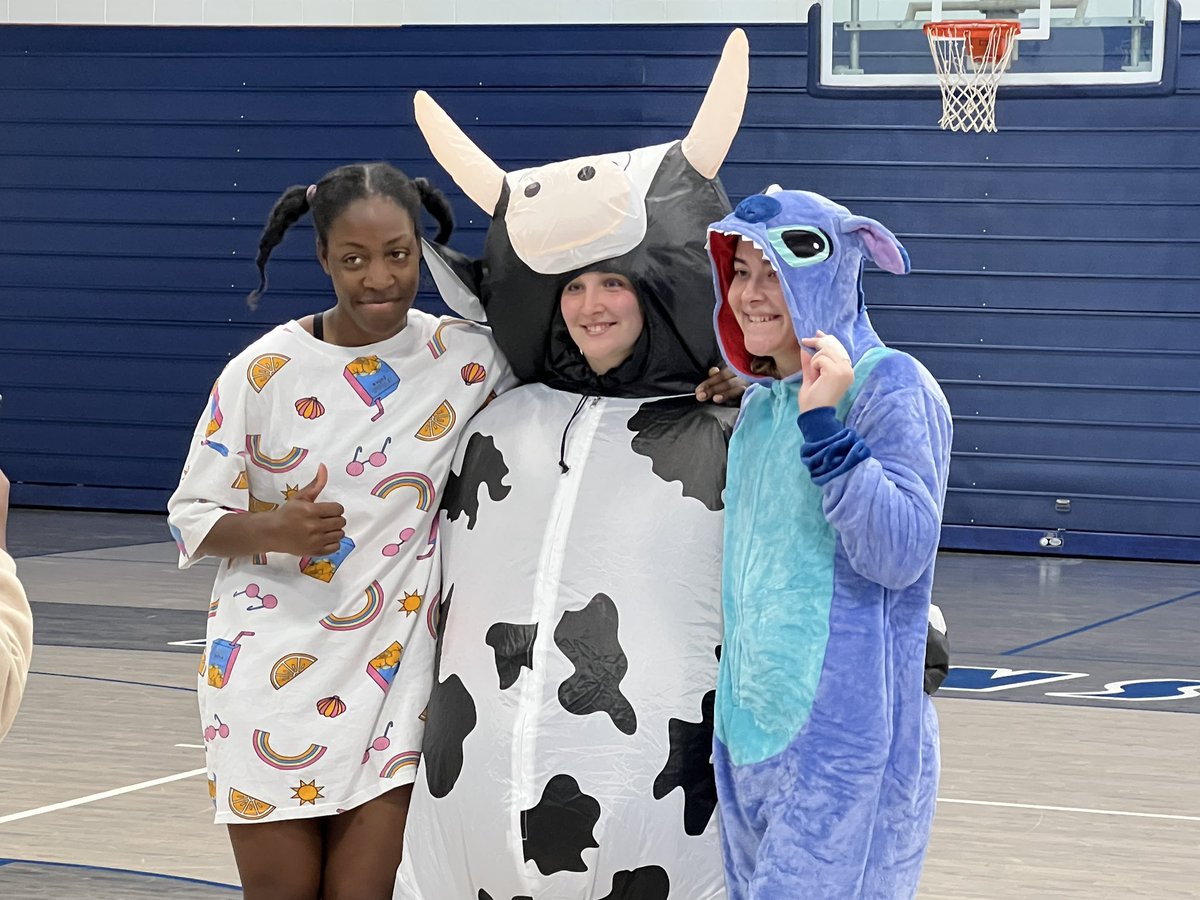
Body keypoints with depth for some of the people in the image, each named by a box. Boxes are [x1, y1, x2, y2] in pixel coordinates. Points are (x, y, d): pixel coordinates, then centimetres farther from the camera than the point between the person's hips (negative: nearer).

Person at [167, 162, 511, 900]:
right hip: (274, 669, 0)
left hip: (395, 674, 0)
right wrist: (274, 531, -21)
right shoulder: (264, 371, -5)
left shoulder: (467, 359, -3)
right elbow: (193, 518, 0)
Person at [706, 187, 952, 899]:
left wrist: (824, 425, -27)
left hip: (846, 738, -8)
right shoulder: (758, 406, 13)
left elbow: (903, 555, -22)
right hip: (752, 729, 8)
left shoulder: (889, 386, -11)